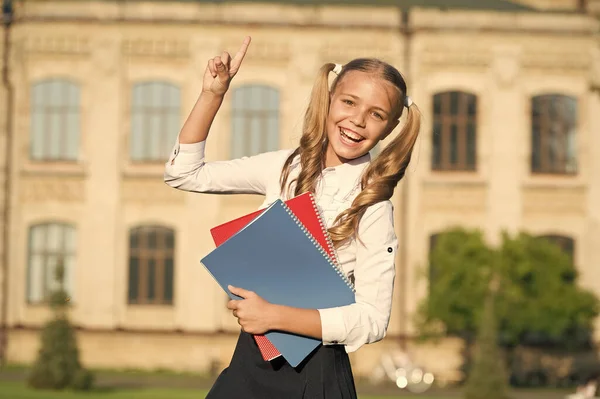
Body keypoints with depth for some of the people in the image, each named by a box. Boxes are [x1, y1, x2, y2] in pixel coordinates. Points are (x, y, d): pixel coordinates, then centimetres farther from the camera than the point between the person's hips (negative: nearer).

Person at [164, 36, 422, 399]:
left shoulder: (372, 204, -12)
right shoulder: (285, 168, 3)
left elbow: (372, 319, -16)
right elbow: (184, 173, 8)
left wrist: (275, 316, -22)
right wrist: (213, 94, -1)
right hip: (252, 359, 5)